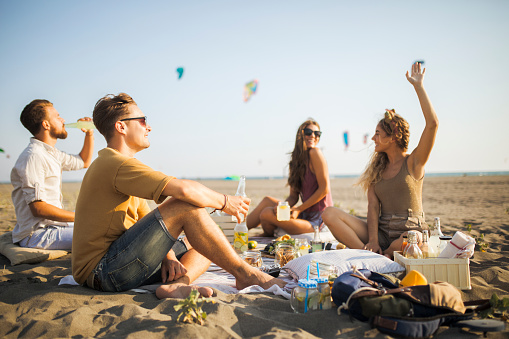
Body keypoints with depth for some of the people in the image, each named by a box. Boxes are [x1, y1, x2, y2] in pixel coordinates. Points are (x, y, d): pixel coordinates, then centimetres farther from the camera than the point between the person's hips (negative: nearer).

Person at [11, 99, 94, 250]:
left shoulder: (51, 153, 15)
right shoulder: (33, 156, -17)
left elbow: (84, 161, 34)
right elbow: (38, 208, -23)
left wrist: (89, 134, 18)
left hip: (51, 225, 11)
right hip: (36, 234, -11)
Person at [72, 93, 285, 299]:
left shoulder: (109, 164, 20)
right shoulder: (117, 164, -15)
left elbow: (151, 223, 17)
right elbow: (184, 189, -26)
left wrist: (168, 257, 1)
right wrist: (224, 202, -9)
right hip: (102, 270, -10)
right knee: (186, 206, -20)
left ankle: (175, 284, -19)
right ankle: (245, 273, -12)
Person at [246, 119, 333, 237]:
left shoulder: (315, 153, -11)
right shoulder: (296, 160, 13)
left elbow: (325, 189, -15)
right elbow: (293, 197, 9)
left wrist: (299, 209, -14)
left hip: (316, 220, -7)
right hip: (306, 213, 7)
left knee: (266, 214, -14)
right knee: (267, 200, 5)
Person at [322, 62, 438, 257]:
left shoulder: (413, 162, 2)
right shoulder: (377, 170, 16)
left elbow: (432, 123, -14)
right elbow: (373, 207, 2)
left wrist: (418, 86, -10)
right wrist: (372, 241, -15)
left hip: (410, 232, -4)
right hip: (381, 233, 4)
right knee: (330, 214, -18)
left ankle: (383, 257, -13)